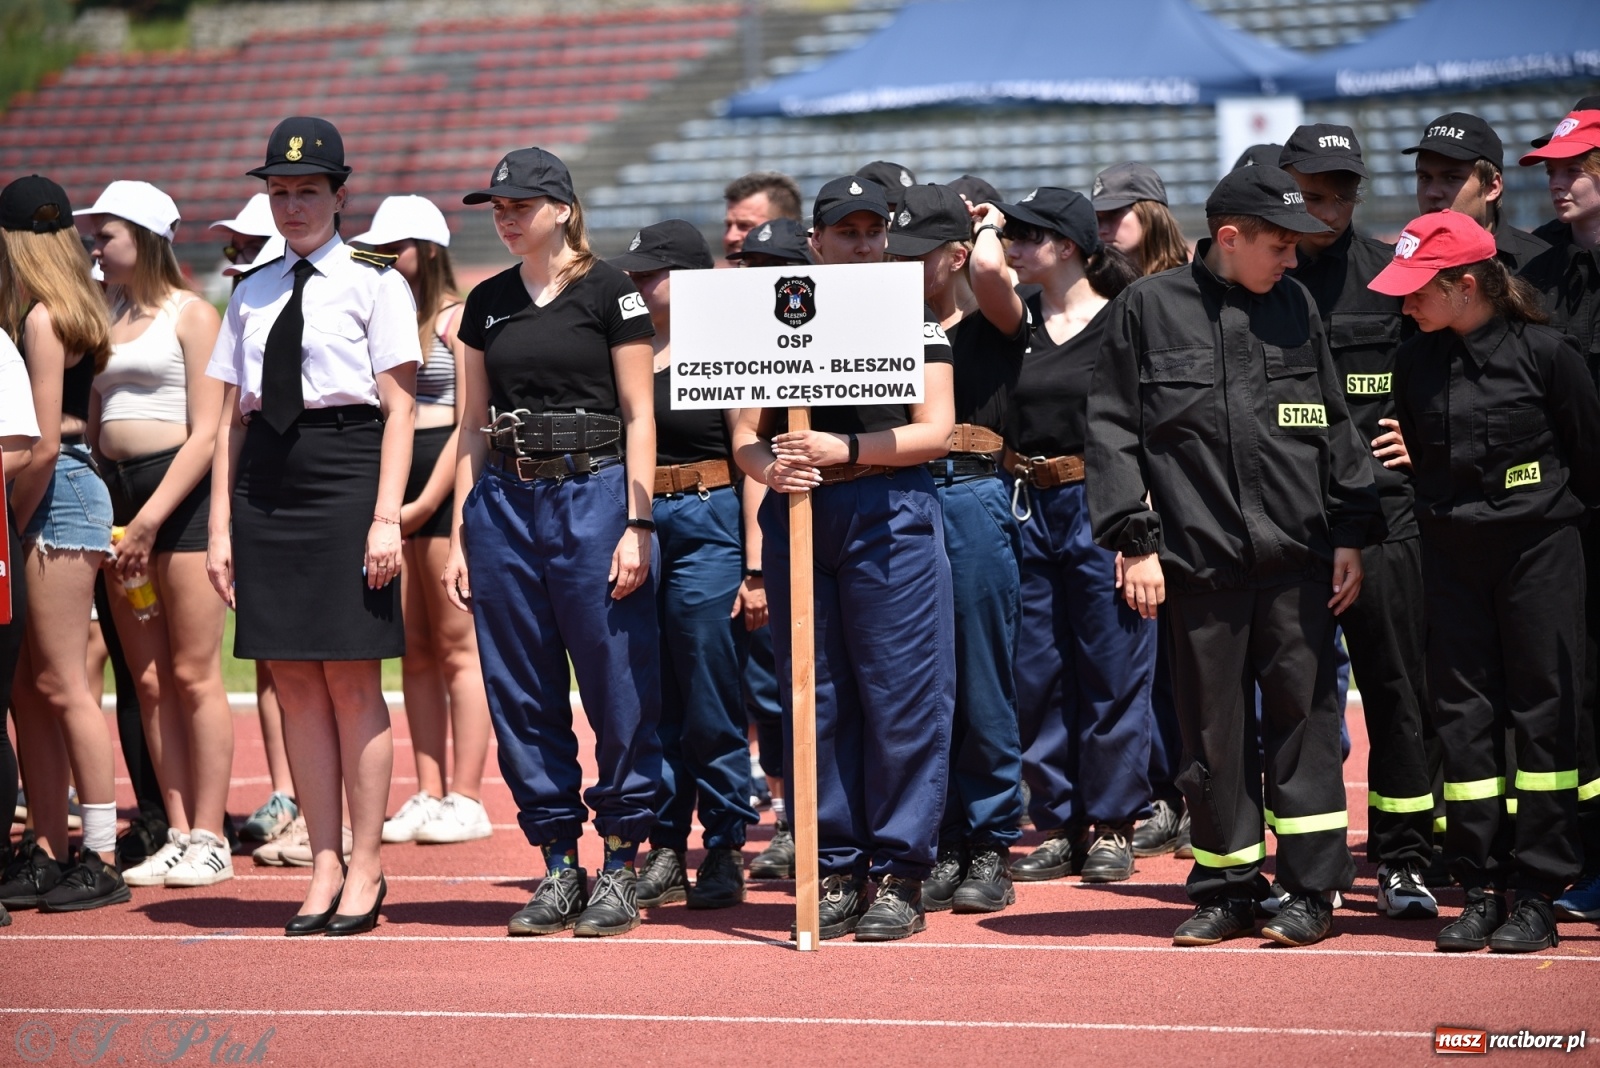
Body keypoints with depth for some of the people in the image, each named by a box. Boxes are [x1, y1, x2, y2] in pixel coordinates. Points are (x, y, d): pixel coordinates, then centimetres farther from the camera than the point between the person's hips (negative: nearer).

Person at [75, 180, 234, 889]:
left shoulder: (191, 315, -3)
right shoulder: (107, 318, 15)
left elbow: (206, 433, -8)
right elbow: (94, 424, 15)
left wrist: (150, 518, -14)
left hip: (180, 489, -7)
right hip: (117, 490, 7)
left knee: (192, 675, -6)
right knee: (148, 678, 5)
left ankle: (209, 839, -3)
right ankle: (178, 835, 9)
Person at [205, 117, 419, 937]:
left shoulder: (373, 284, 0)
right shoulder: (251, 293, 14)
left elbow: (399, 409, -3)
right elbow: (231, 416, 14)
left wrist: (386, 517, -12)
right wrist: (221, 527, 8)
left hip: (346, 470, -5)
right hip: (266, 479, 5)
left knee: (351, 681, -3)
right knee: (295, 683, 5)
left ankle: (364, 868, 4)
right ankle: (324, 866, 11)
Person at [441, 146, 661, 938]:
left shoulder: (608, 293, -2)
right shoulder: (488, 304, 12)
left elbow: (639, 414, -3)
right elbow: (474, 425, 15)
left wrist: (638, 524, -11)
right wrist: (459, 532, 9)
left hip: (593, 494, -5)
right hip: (504, 502, 5)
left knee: (617, 689, -3)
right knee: (521, 694, 5)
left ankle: (620, 863, 5)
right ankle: (557, 865, 13)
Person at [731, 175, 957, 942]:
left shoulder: (913, 322, 5)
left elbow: (935, 431, -2)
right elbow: (746, 436, 10)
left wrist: (845, 449, -13)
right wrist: (771, 468, -13)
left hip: (890, 517, -2)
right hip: (796, 521, 3)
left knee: (898, 697, -4)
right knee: (813, 701, 4)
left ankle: (899, 876, 2)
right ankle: (833, 872, 11)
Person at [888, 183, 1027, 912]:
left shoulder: (995, 324, 2)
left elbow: (989, 271, -18)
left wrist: (989, 226, -2)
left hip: (972, 501, -4)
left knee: (981, 686, 0)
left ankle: (991, 849, 8)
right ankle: (942, 846, 12)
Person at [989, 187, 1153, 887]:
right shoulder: (1015, 324, 11)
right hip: (1025, 507, 4)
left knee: (1112, 670, 1)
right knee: (1036, 673, 6)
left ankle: (1111, 826, 11)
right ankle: (1060, 824, 15)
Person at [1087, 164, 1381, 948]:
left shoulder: (1295, 306, 9)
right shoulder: (1149, 308, 2)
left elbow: (1336, 424, 12)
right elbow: (1113, 431, 2)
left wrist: (1351, 534, 6)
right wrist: (1135, 542, -4)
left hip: (1298, 560, 1)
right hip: (1200, 560, -1)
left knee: (1303, 718, 2)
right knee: (1213, 730, 5)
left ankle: (1312, 889, 9)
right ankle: (1227, 889, 15)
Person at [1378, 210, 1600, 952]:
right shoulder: (1417, 363, 3)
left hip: (1540, 553, -4)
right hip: (1451, 557, 4)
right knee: (1463, 721, 4)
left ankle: (1537, 895, 4)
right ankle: (1480, 890, 10)